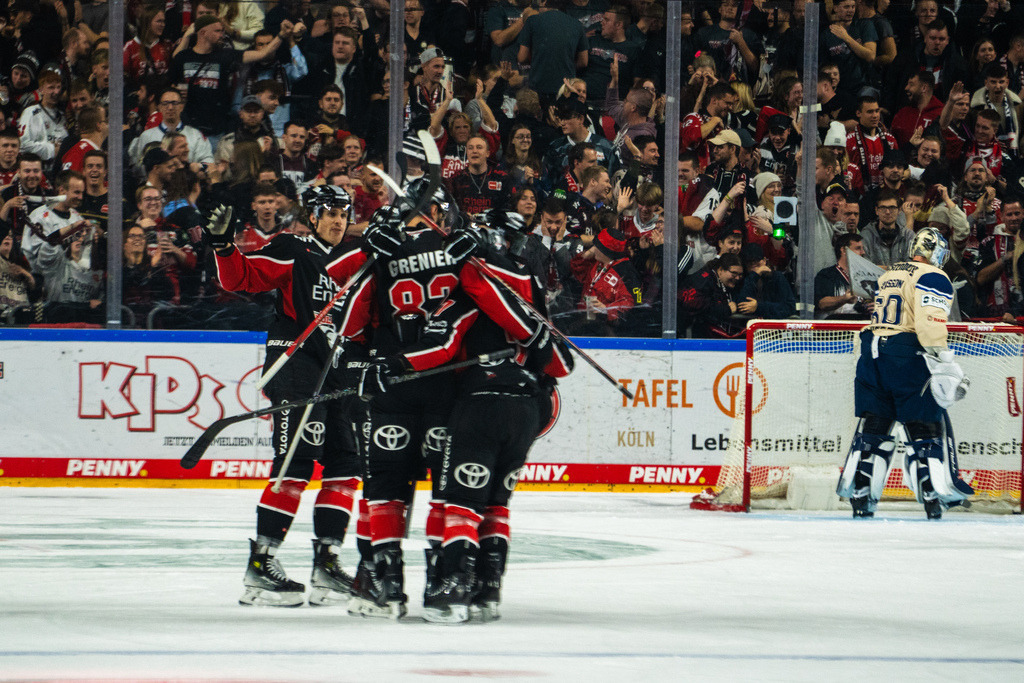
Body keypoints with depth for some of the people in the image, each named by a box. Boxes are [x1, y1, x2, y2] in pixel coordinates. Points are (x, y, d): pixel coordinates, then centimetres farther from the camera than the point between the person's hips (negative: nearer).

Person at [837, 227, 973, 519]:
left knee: (873, 425, 8)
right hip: (906, 357, -7)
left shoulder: (888, 276, 22)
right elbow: (930, 321, -17)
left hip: (872, 351, 7)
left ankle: (859, 496, 3)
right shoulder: (933, 278, -3)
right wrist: (942, 364, -21)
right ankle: (934, 495, -6)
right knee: (925, 426, -1)